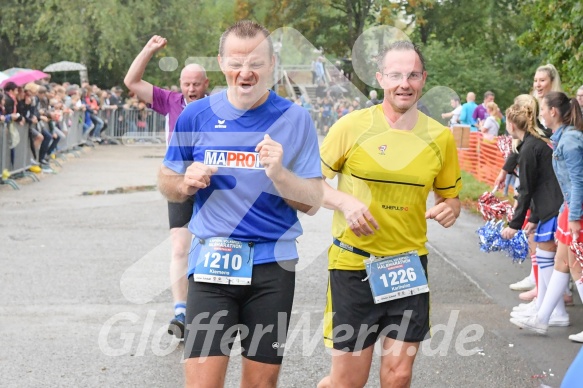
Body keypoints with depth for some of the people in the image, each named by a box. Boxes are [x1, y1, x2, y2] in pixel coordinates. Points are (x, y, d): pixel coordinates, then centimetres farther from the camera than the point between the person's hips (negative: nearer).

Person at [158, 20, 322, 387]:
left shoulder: (296, 119, -3)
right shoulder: (196, 116, 0)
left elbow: (313, 202, -2)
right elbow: (167, 183, 12)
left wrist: (278, 173, -20)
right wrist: (187, 183, -11)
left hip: (273, 263, 0)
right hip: (212, 260, 0)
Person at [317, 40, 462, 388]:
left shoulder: (441, 137, 1)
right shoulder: (351, 126, -8)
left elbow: (450, 197, 14)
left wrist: (449, 210, -9)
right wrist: (345, 202, -18)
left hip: (410, 265, 3)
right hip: (354, 265, -3)